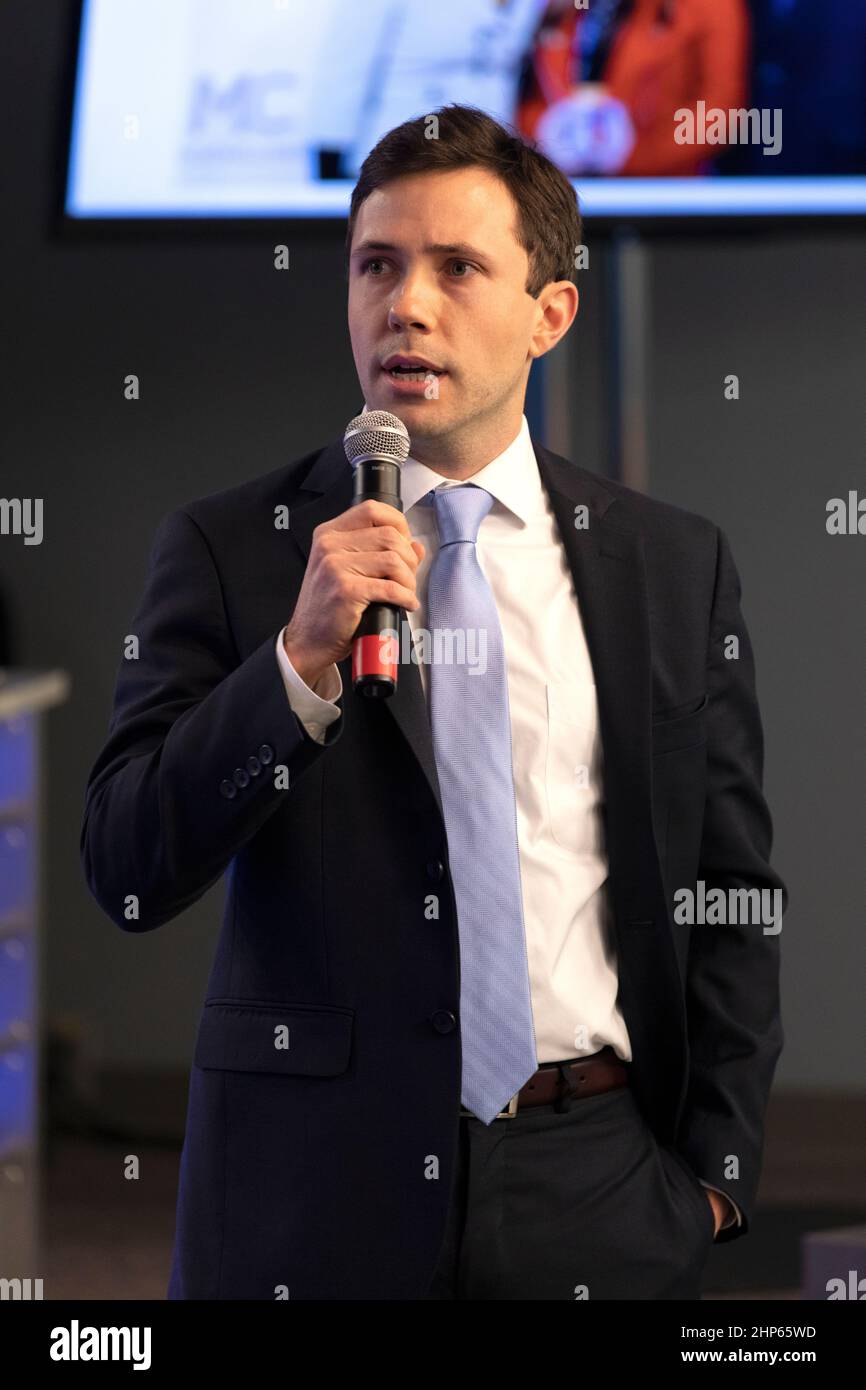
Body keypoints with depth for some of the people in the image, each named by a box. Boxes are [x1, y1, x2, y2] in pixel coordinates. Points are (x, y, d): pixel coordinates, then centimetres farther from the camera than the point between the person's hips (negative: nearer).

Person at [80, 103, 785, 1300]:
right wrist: (302, 656, -18)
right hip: (316, 1194, -2)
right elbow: (128, 874, -7)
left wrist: (715, 1168, 3)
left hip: (598, 1199, 2)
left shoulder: (678, 563, 6)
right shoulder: (226, 548, 0)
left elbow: (730, 894, 9)